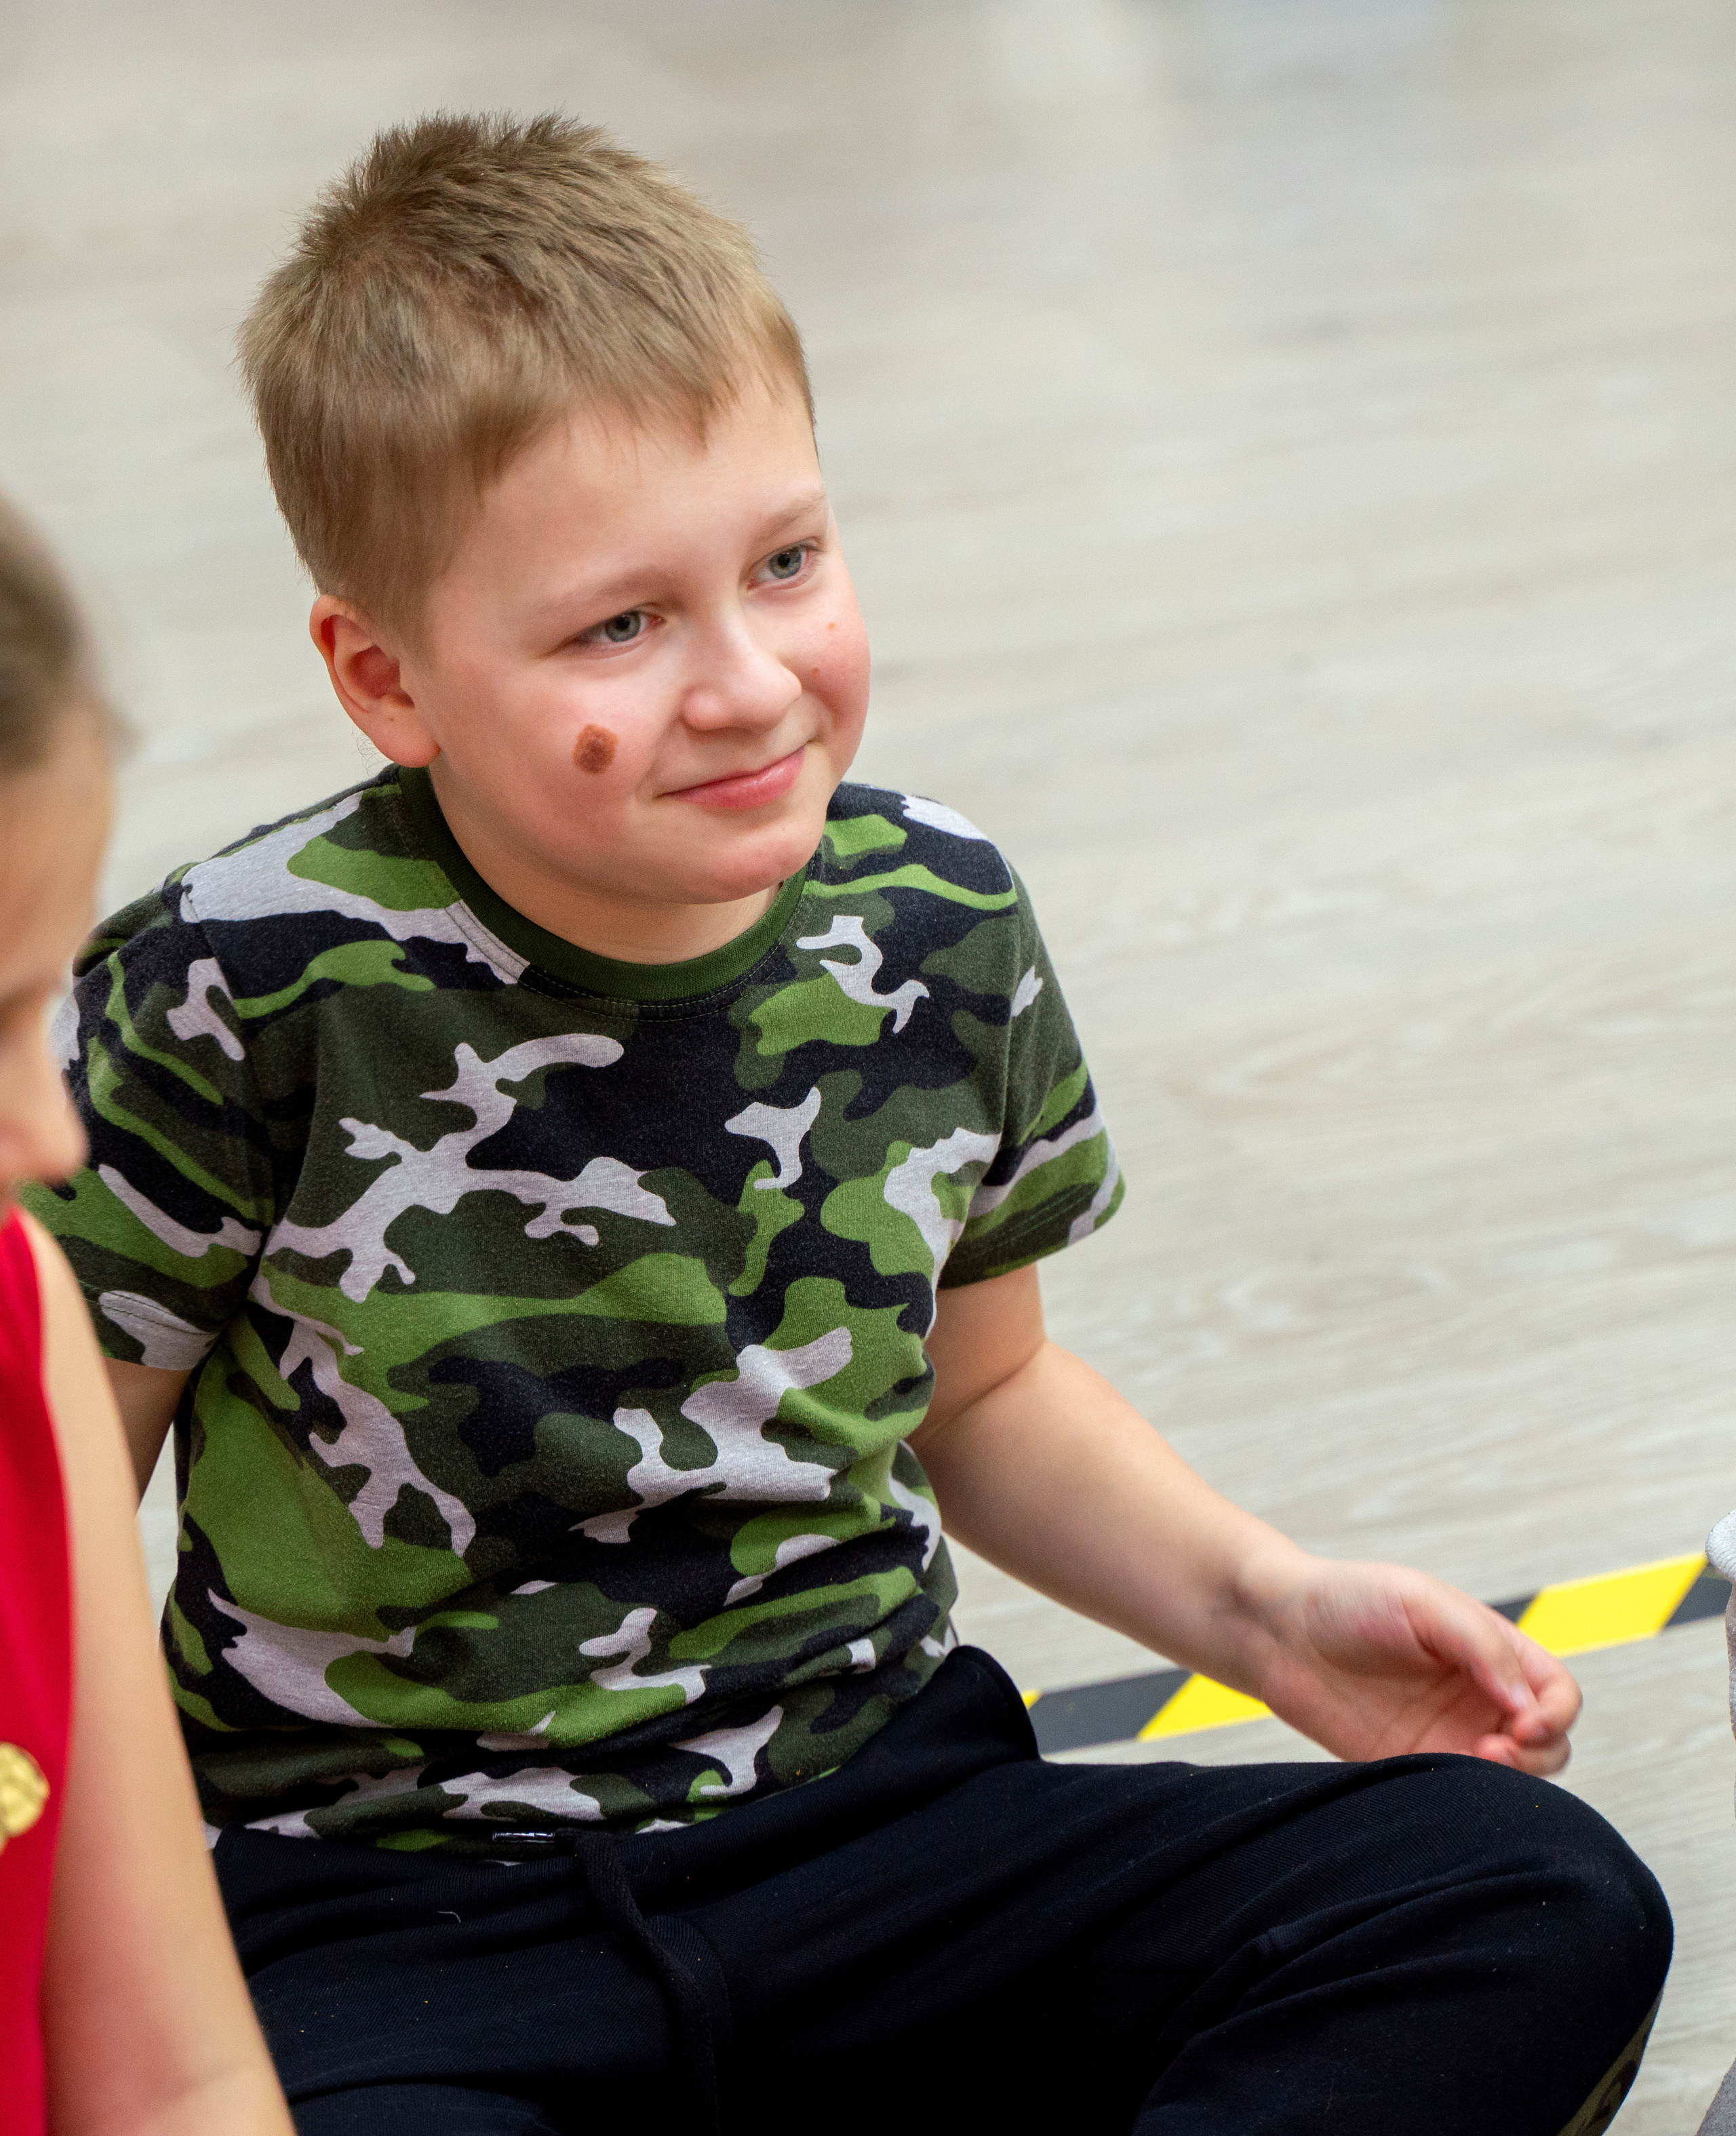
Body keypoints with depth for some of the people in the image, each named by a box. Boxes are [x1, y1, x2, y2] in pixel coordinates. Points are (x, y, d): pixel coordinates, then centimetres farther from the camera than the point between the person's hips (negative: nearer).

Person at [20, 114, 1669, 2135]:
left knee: (1548, 1911, -16)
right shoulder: (245, 1001, -12)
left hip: (871, 1810, 4)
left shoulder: (936, 928, 1)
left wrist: (1270, 1608, 4)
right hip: (391, 1909, -4)